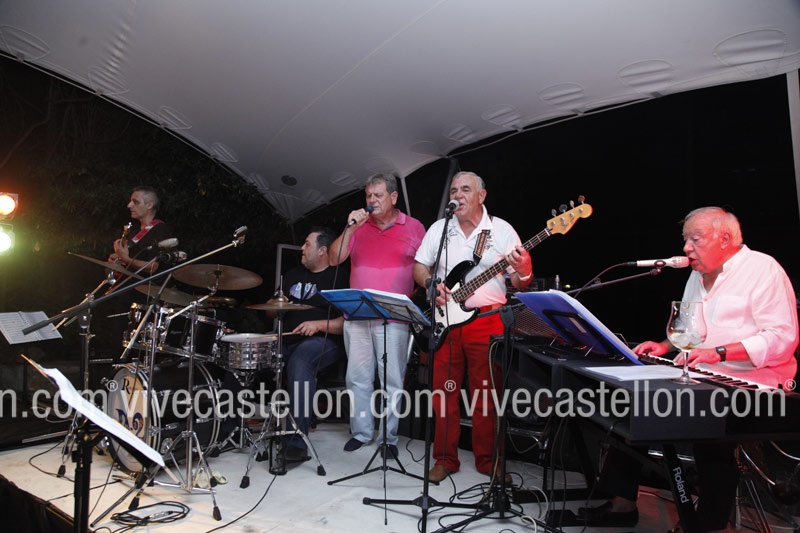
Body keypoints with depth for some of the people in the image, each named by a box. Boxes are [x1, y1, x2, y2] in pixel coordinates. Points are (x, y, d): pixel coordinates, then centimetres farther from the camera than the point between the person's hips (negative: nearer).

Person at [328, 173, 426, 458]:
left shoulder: (414, 227, 5)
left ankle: (389, 437, 12)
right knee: (357, 378, 8)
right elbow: (334, 259, 4)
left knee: (392, 381, 0)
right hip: (357, 315, 3)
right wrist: (350, 228, -6)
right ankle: (360, 432, 20)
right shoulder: (359, 226, 12)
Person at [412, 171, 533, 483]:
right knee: (444, 391, 6)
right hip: (445, 320, 2)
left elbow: (520, 284, 1)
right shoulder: (439, 228, 8)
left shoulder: (502, 230, 1)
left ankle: (487, 460, 22)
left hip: (487, 321, -2)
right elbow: (418, 268, 12)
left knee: (486, 393, 5)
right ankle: (445, 459, 21)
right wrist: (432, 285, -8)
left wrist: (522, 272, -22)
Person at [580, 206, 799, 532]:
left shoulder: (763, 269, -8)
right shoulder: (698, 276, 17)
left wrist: (718, 352, -26)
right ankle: (622, 503, 2)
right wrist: (667, 346, 5)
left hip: (751, 383, -8)